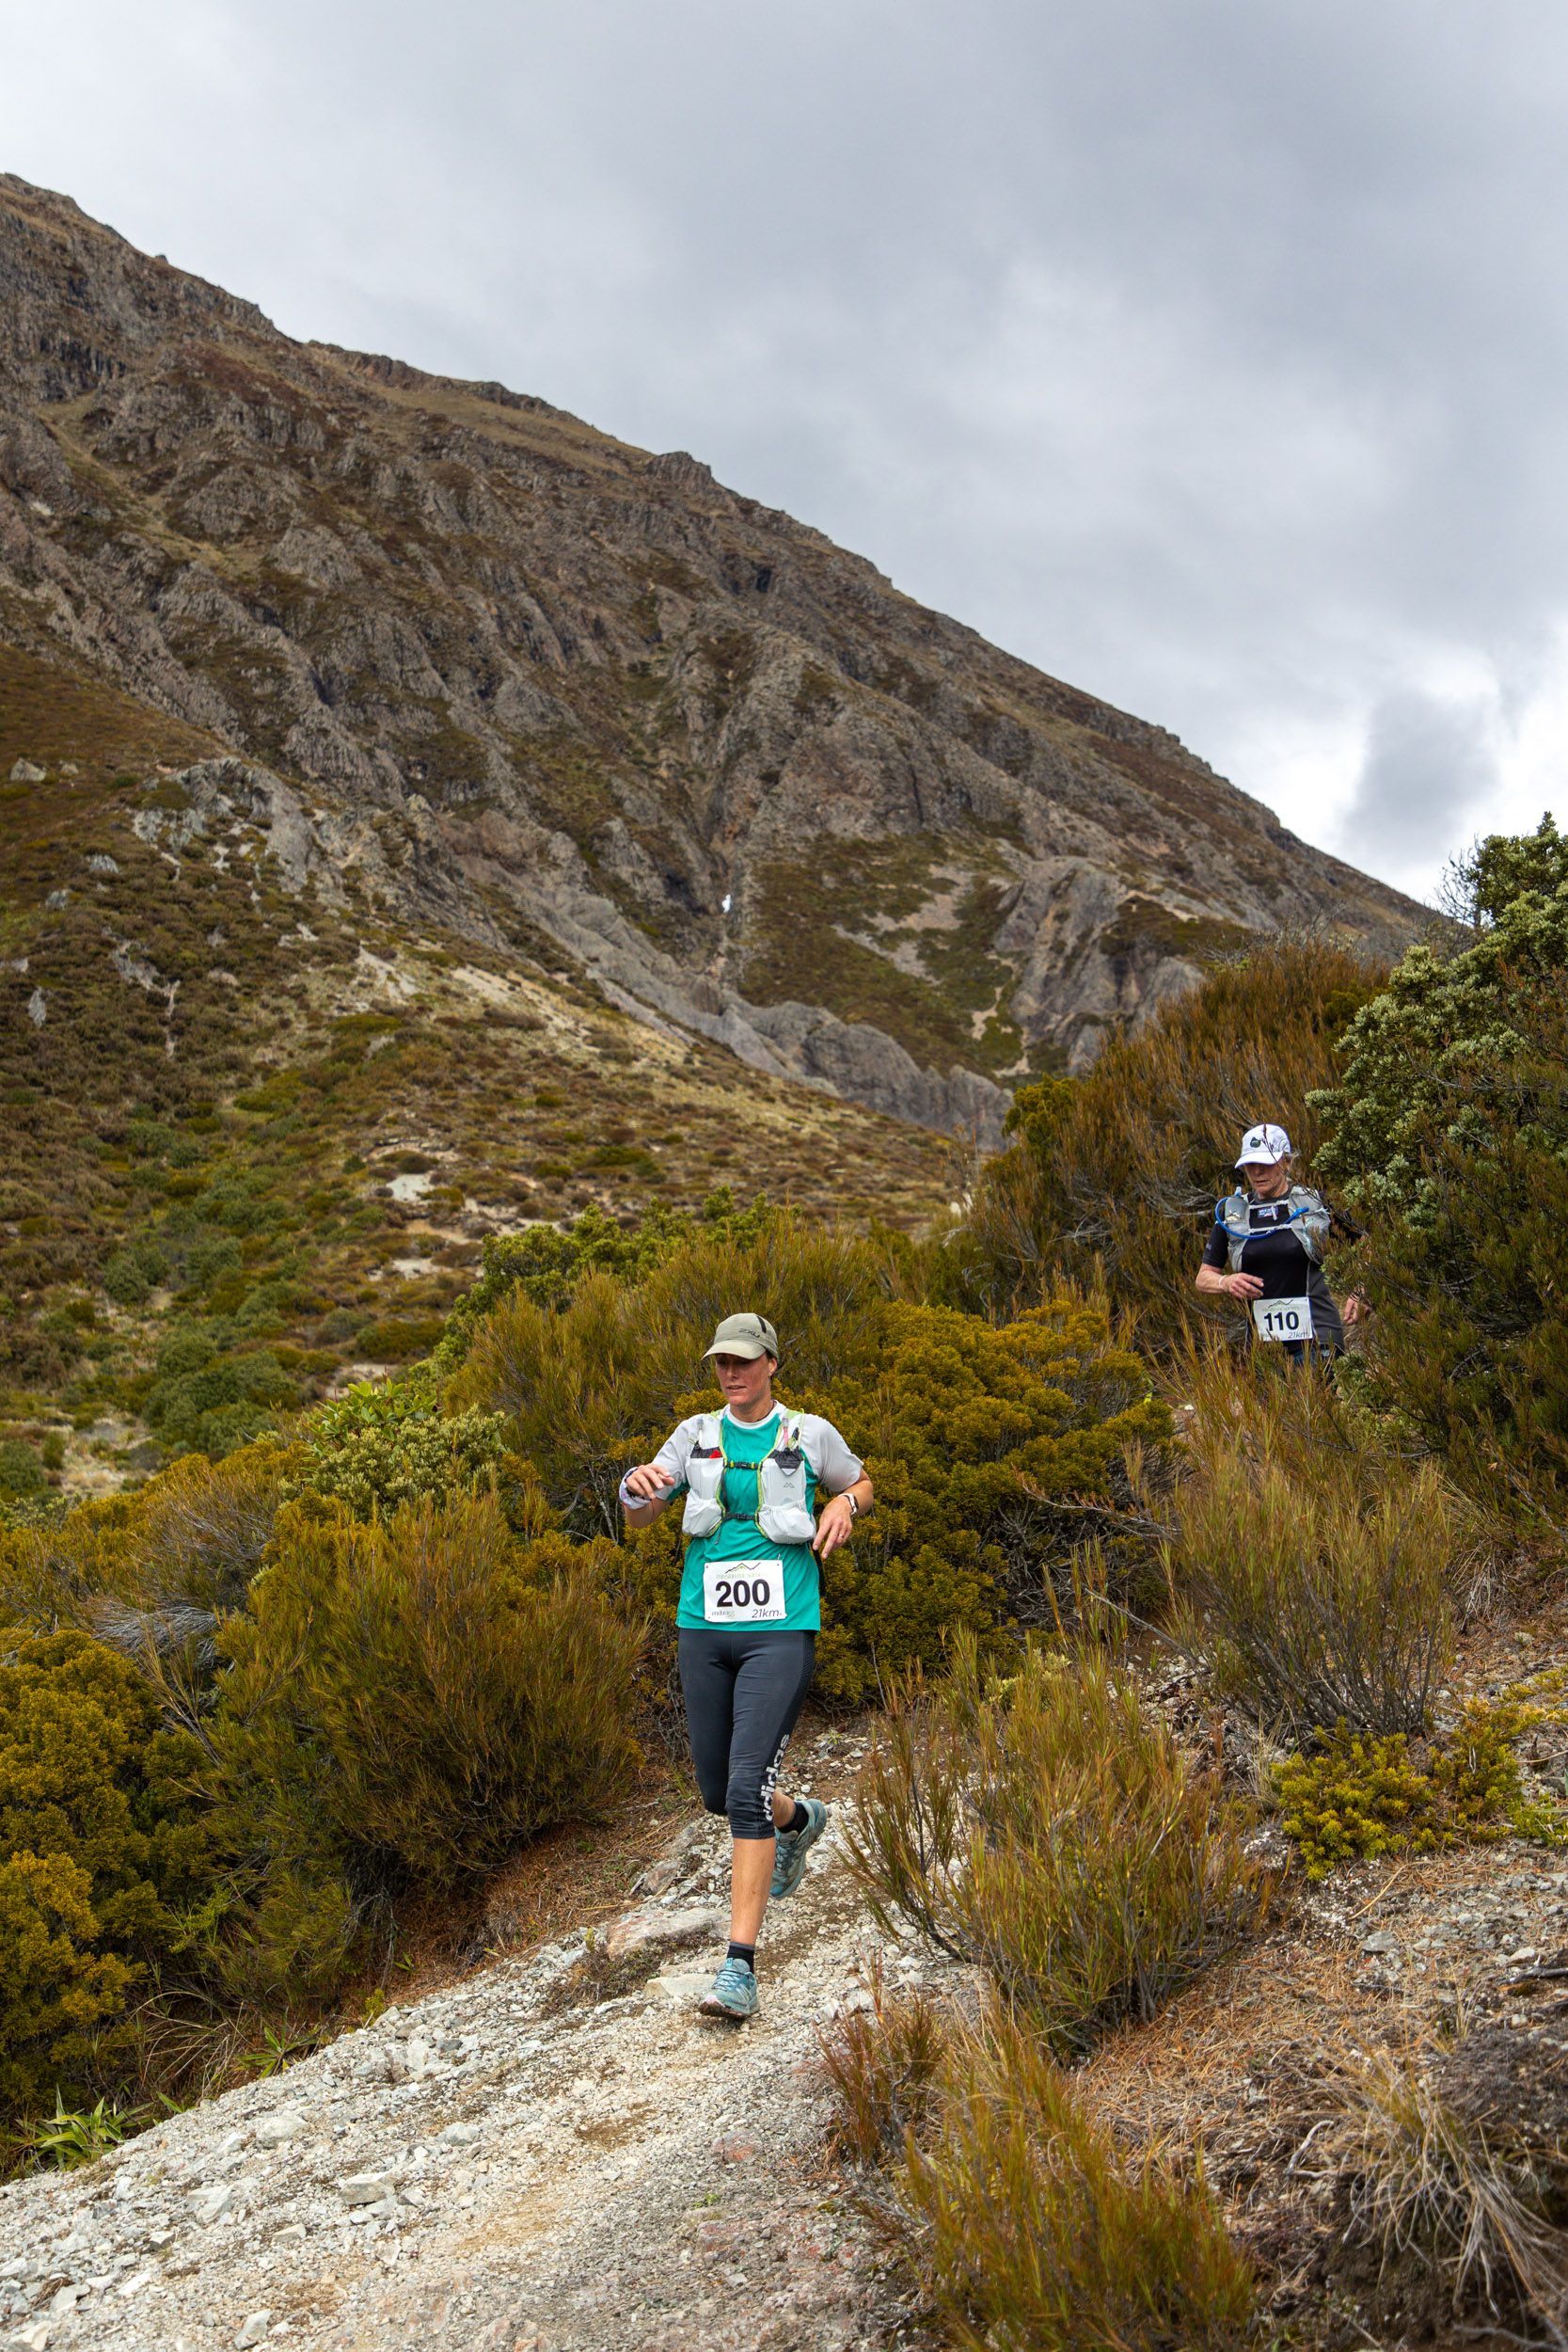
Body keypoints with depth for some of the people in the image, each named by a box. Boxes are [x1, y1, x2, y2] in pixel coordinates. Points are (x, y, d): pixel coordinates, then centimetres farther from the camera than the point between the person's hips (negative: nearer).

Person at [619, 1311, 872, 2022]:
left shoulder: (809, 1434, 2)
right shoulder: (697, 1435, 7)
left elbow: (862, 1485, 19)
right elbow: (637, 1517, 3)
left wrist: (842, 1507, -5)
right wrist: (637, 1484, -21)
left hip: (781, 1629, -4)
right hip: (704, 1625, 4)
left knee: (747, 1786, -15)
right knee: (717, 1793, 13)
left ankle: (740, 1966, -11)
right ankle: (798, 1820, 48)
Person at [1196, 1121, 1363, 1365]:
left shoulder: (1315, 1203, 4)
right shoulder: (1230, 1212, 10)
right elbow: (1204, 1278, 14)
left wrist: (1357, 1295, -4)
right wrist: (1226, 1283, -9)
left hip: (1317, 1337, -3)